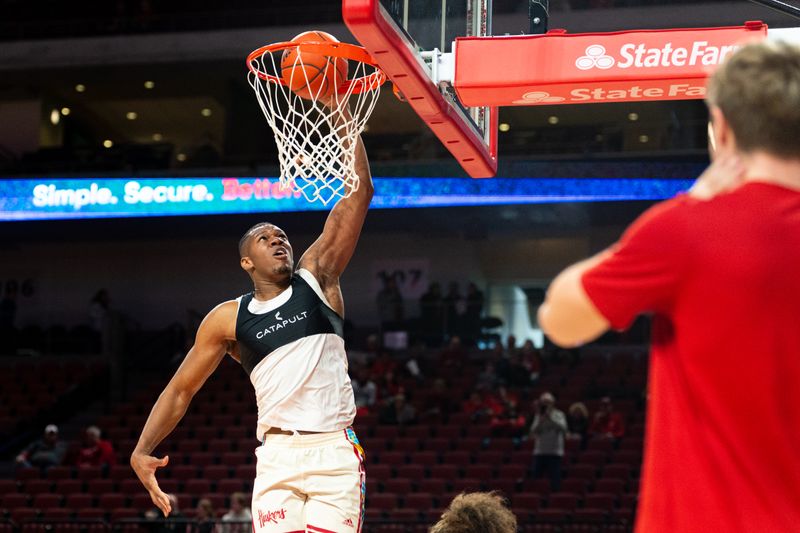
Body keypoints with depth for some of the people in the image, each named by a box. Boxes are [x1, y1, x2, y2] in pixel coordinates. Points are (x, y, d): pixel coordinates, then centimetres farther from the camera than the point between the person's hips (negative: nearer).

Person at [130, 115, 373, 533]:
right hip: (278, 453, 0)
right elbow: (180, 389, 13)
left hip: (334, 449, 0)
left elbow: (359, 191, 2)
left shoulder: (316, 277, 9)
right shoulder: (229, 318, 9)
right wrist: (141, 450, -1)